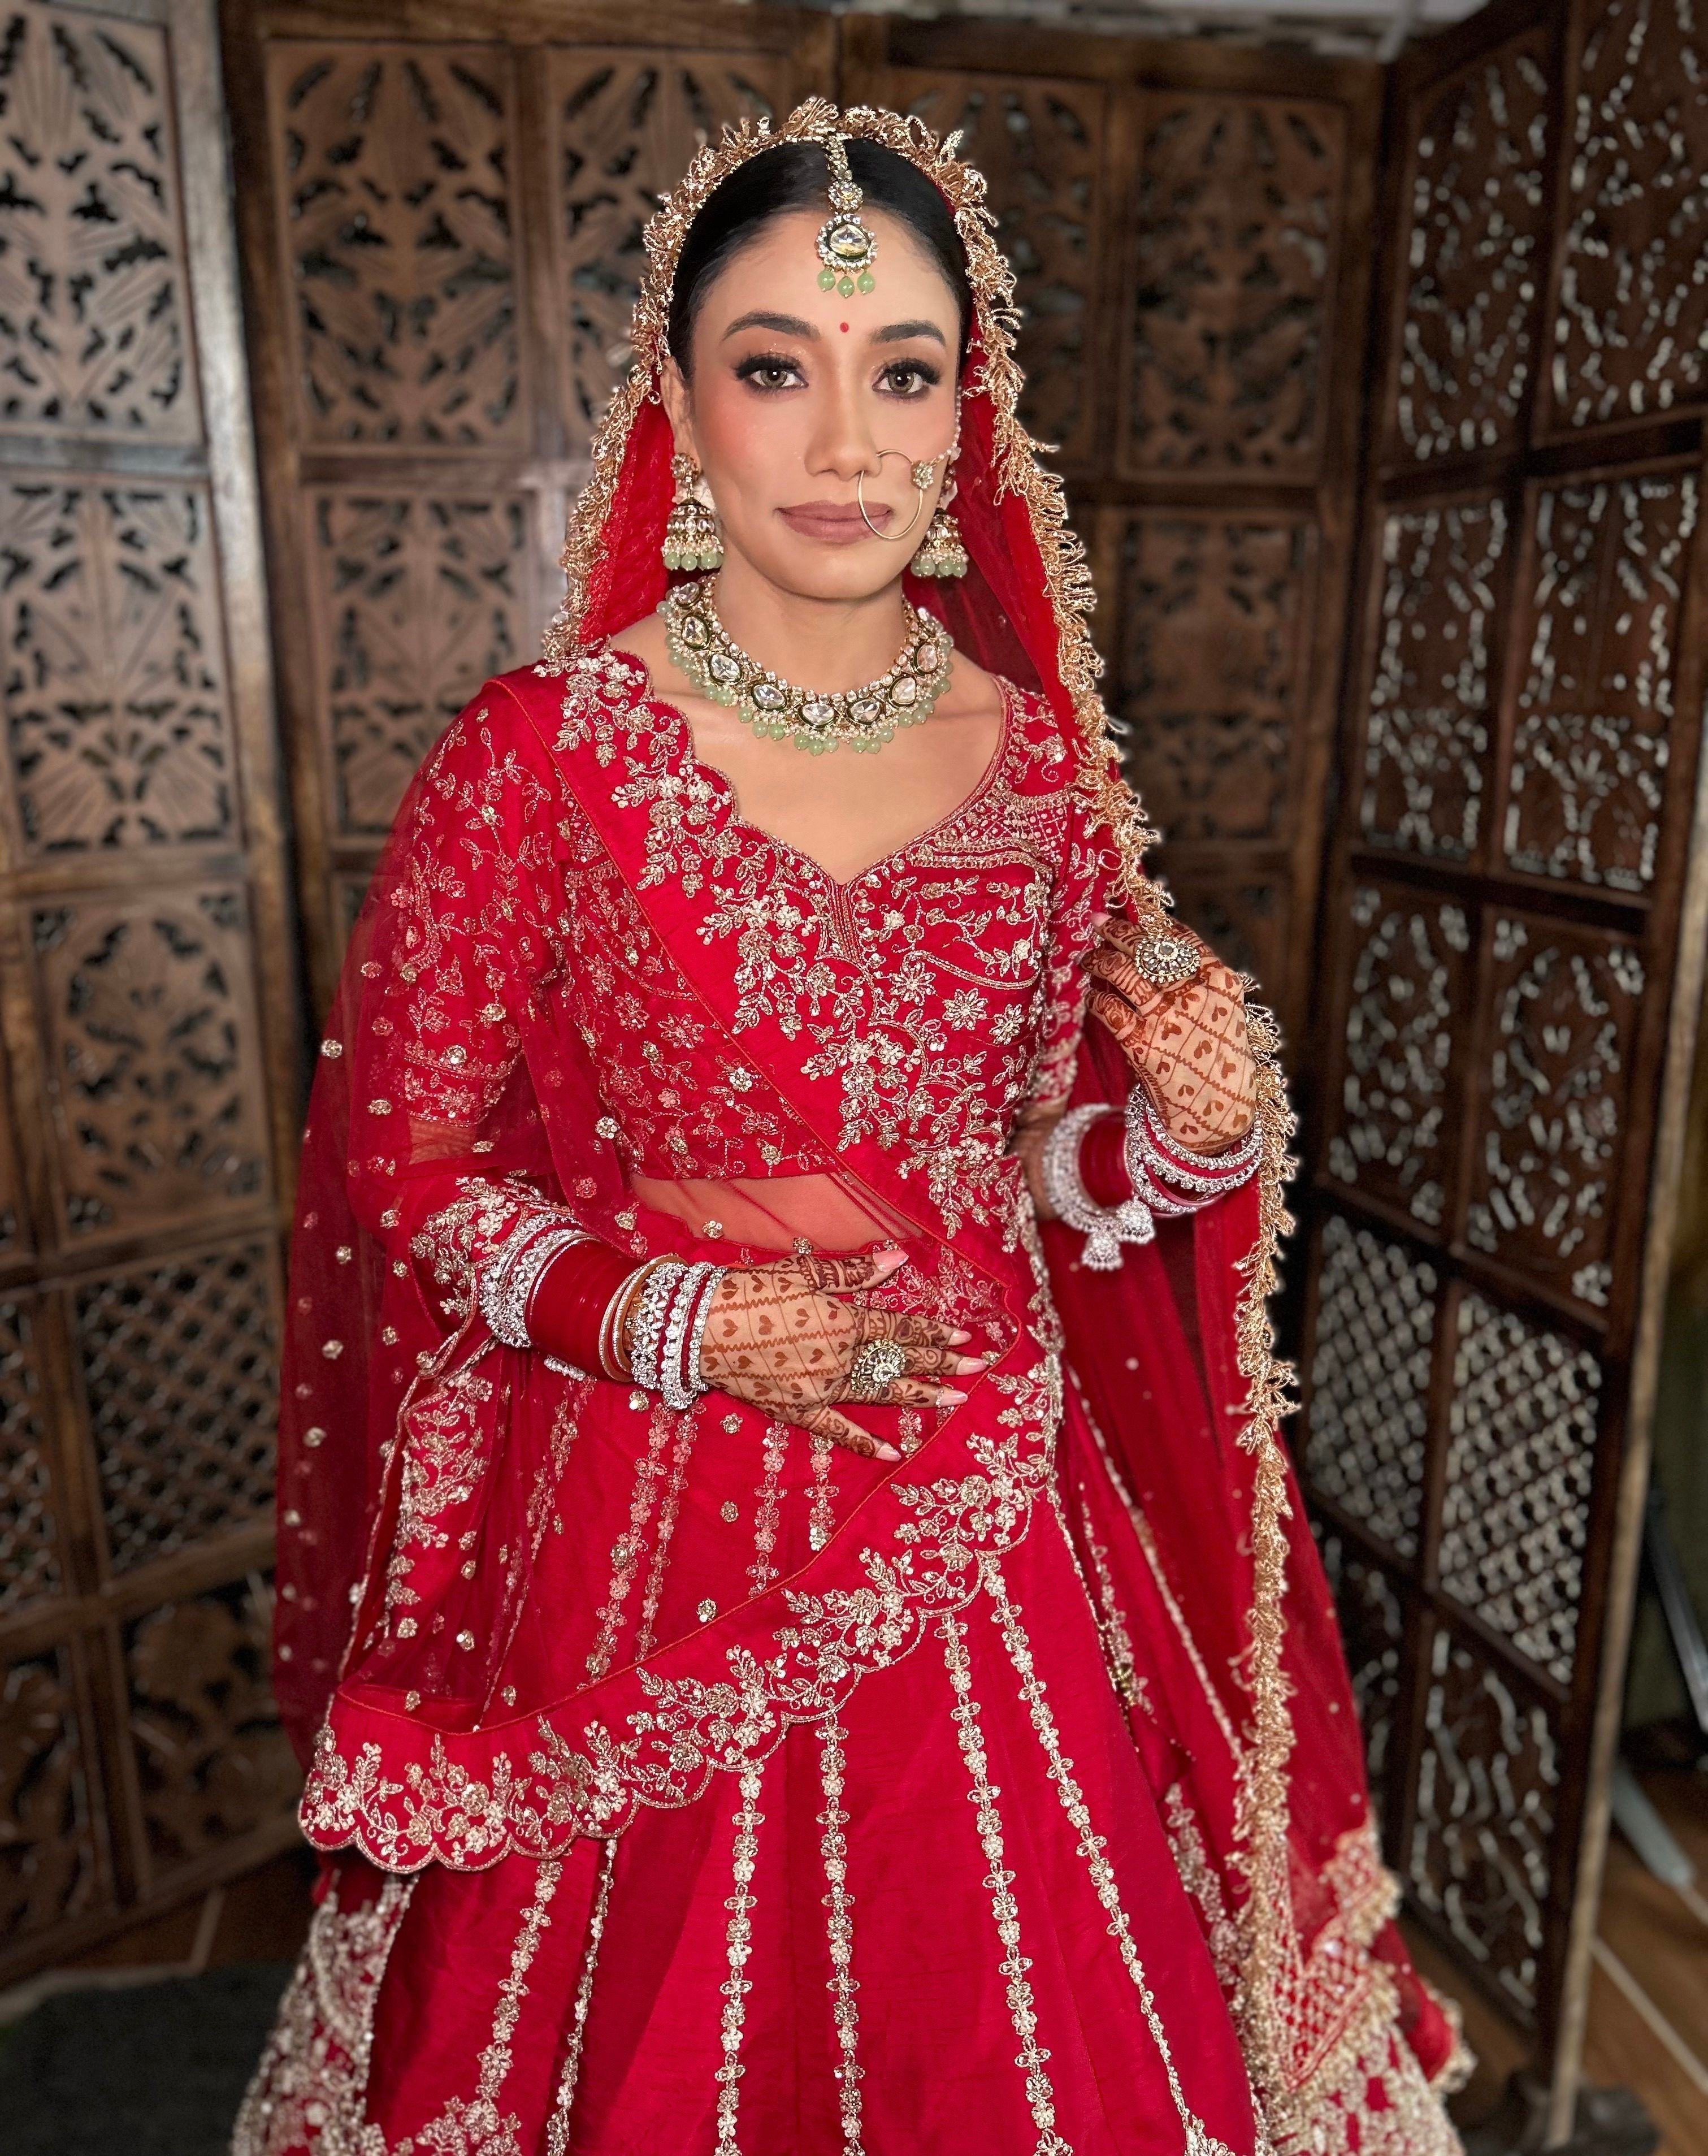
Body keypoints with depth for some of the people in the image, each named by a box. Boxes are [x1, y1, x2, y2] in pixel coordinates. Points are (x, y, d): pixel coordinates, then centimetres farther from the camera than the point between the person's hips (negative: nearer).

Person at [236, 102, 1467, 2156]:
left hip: (986, 1516, 3)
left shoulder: (1040, 750, -1)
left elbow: (1051, 1175, 7)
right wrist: (676, 1323, -17)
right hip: (646, 1532, -2)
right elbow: (409, 1170, -4)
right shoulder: (538, 752, -11)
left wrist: (1195, 1130, -13)